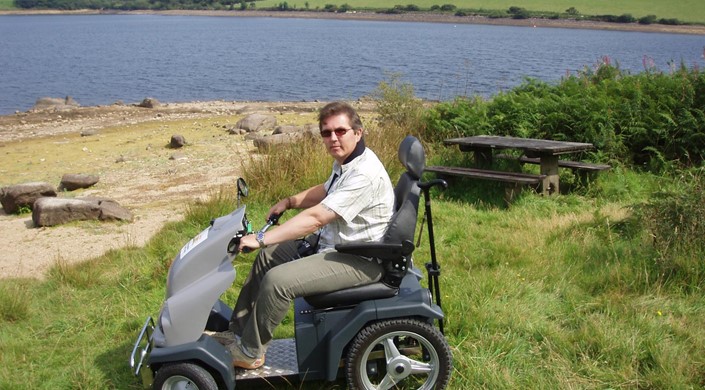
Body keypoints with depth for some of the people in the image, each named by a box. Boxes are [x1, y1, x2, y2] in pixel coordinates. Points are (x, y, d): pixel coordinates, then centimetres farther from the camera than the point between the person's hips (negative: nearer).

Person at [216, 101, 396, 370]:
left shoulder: (364, 174, -26)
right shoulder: (344, 161, 6)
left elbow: (316, 217, -30)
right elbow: (325, 191, 28)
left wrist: (261, 238, -28)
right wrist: (290, 202, 11)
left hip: (358, 261, -11)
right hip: (331, 242, 11)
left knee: (278, 280, -22)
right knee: (267, 256, 13)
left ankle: (250, 352, -2)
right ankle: (238, 331, 19)